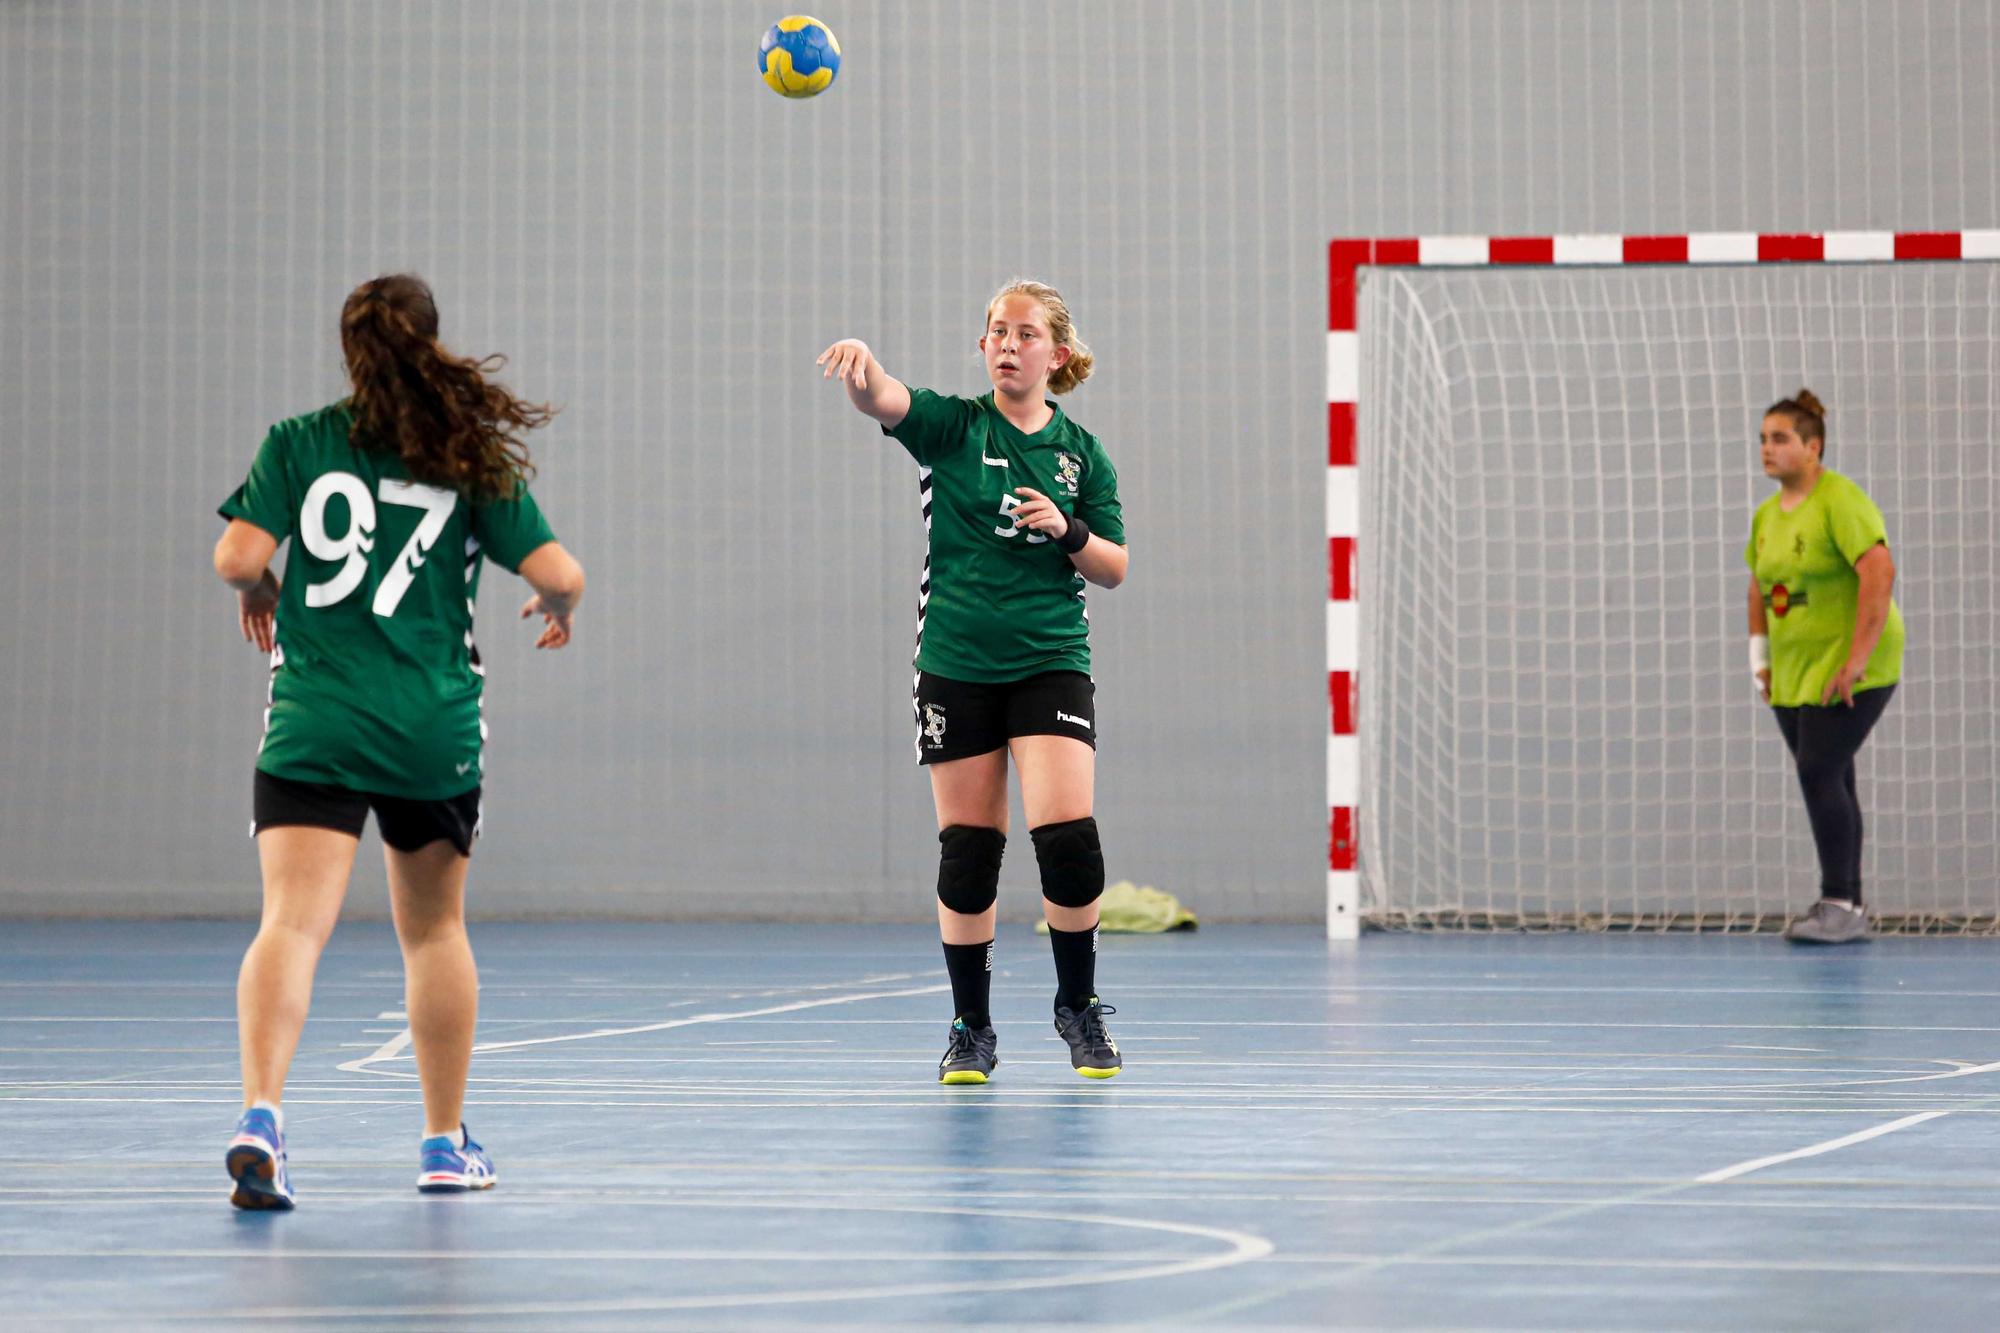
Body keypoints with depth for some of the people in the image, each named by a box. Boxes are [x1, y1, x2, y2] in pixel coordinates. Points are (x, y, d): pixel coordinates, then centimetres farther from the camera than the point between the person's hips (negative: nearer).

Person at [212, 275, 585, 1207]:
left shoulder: (297, 443, 2)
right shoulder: (473, 458, 4)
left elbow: (238, 558, -7)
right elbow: (558, 574, -2)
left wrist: (259, 593, 15)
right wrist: (559, 609, 21)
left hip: (312, 722, -1)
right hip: (433, 728, 1)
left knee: (292, 922, -12)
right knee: (434, 930, 18)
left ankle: (259, 1114, -35)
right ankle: (445, 1145, 26)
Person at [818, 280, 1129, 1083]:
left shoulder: (1082, 453, 6)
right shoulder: (953, 427, 0)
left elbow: (1114, 570, 9)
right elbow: (879, 400, -21)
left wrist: (1068, 531, -11)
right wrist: (859, 362, -44)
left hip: (1051, 663, 0)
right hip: (956, 667, 0)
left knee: (1067, 835, -13)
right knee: (967, 849, 2)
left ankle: (1078, 1005, 7)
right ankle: (971, 1029, 14)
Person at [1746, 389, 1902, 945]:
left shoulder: (1840, 502, -15)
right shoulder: (1768, 514, 10)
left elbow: (1880, 573, -24)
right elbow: (1759, 586, 25)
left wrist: (1856, 660, -26)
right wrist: (1760, 657, 16)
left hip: (1851, 671, -8)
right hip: (1795, 669, 8)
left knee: (1819, 774, -15)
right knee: (1829, 783, 8)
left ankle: (1839, 907, -11)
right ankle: (1849, 908, 14)